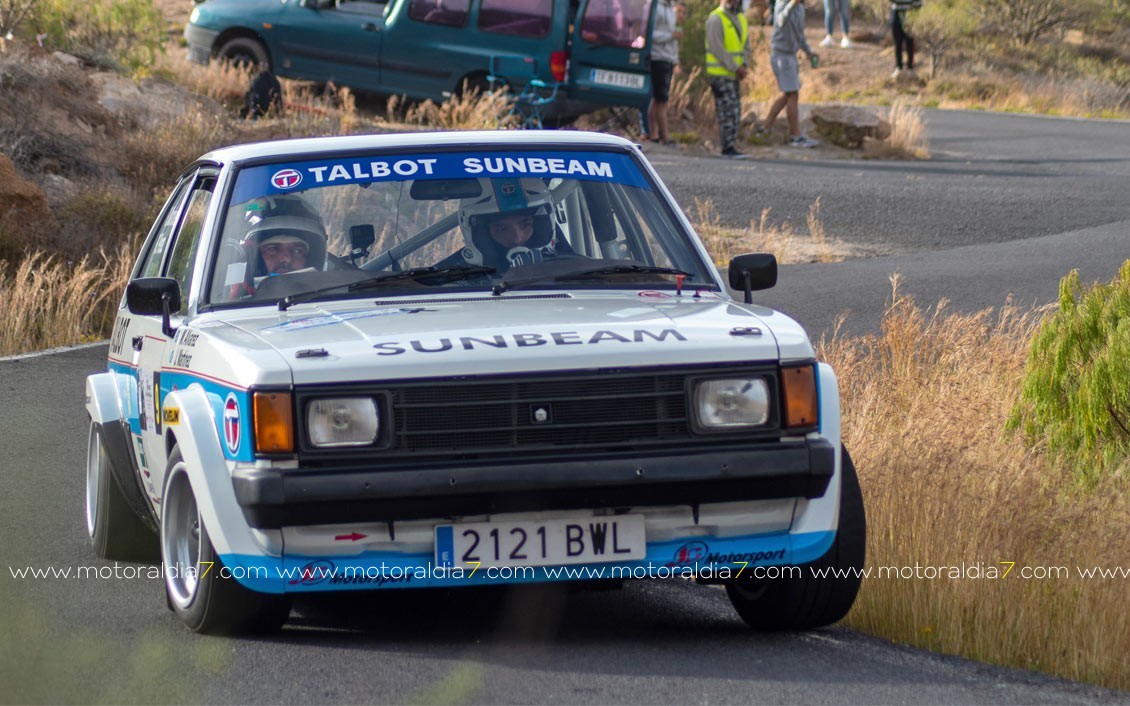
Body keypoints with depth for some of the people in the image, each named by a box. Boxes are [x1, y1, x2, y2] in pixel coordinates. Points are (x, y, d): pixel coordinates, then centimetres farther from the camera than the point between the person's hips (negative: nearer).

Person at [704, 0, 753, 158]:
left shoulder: (741, 19, 15)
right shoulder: (716, 19, -11)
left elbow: (746, 46, 16)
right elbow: (717, 48, -17)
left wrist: (744, 65, -2)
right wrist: (735, 68, -18)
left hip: (734, 75, 8)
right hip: (720, 74, -8)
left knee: (735, 112, 8)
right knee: (727, 111, -12)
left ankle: (730, 147, 13)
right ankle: (728, 147, -11)